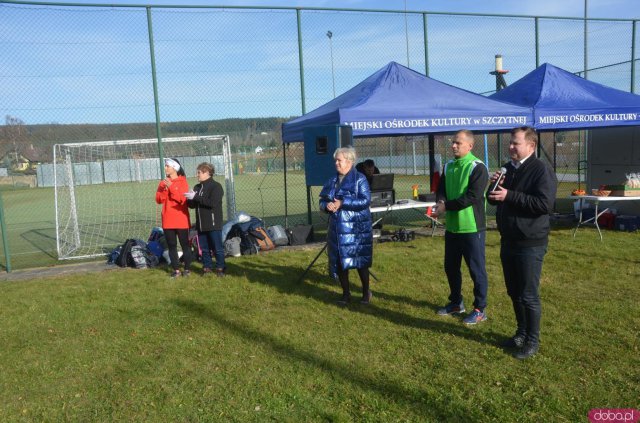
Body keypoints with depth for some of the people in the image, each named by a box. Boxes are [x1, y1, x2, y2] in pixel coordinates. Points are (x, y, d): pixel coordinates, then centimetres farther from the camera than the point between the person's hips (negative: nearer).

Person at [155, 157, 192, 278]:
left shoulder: (182, 182, -4)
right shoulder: (163, 182, 10)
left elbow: (183, 199, -15)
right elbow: (159, 200, 4)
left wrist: (171, 187, -19)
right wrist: (163, 189, -12)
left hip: (181, 220, -5)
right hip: (168, 220, 5)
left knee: (185, 244, 3)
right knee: (171, 246, 7)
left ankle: (187, 268, 13)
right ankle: (176, 270, 14)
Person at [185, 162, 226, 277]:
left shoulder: (216, 186, -9)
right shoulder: (197, 187, 14)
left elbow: (212, 203, -21)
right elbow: (192, 205, 15)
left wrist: (195, 197, -20)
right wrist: (189, 199, -8)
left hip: (213, 224, -7)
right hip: (201, 224, 7)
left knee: (217, 248, 1)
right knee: (204, 248, 13)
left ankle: (220, 268, 11)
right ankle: (207, 267, 23)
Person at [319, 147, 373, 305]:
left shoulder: (359, 179, -6)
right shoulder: (332, 181, 11)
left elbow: (366, 200, -17)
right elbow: (322, 201, 13)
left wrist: (342, 203, -21)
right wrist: (327, 206, -11)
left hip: (357, 228, -5)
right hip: (337, 228, 5)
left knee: (360, 262, 2)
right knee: (339, 262, 8)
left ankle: (366, 292, 22)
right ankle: (346, 294, 23)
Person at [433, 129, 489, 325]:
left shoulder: (477, 168, -13)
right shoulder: (448, 166, 10)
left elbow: (472, 197, -21)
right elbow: (441, 189, 9)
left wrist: (446, 206, -20)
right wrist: (440, 201, -14)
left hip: (471, 228, -7)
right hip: (452, 227, 7)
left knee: (476, 269, 2)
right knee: (451, 267, 16)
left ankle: (480, 309, 15)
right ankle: (456, 302, 33)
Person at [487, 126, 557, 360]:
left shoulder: (541, 170, -13)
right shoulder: (508, 168, 12)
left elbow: (545, 204, -24)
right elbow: (494, 200, 17)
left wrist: (509, 195, -24)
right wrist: (494, 186, -5)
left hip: (530, 244, -8)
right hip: (508, 241, 8)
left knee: (528, 295, 0)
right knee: (514, 292, 16)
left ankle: (532, 341, 14)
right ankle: (521, 332, 31)